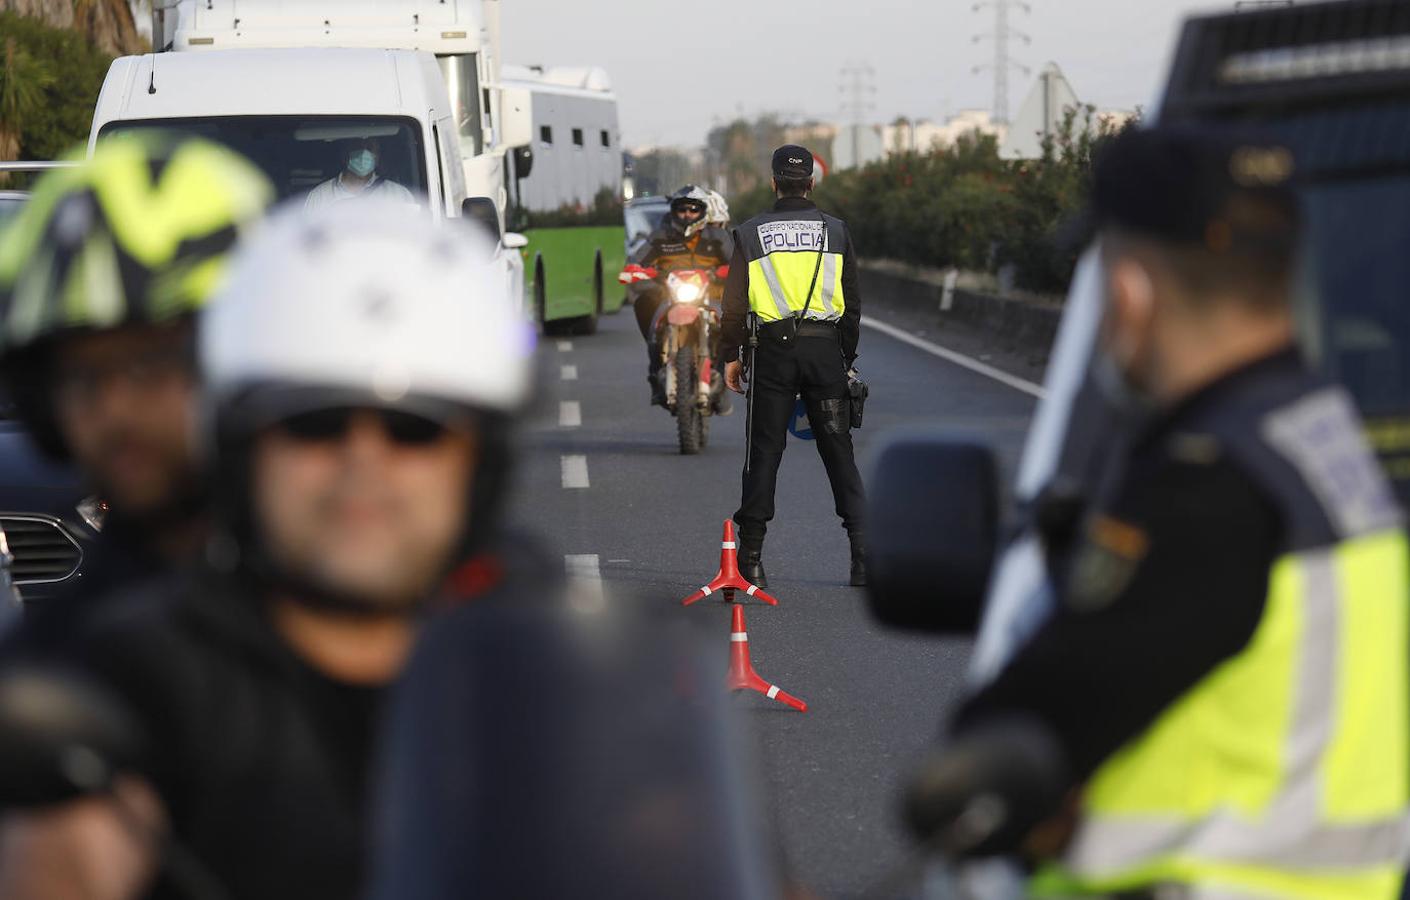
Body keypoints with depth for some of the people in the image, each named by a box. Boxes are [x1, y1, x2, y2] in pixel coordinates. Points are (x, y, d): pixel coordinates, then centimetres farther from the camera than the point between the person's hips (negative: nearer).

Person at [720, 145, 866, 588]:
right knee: (838, 450, 5)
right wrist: (848, 358, 16)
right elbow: (853, 302, 8)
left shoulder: (750, 234, 3)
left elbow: (735, 303, 2)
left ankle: (751, 556, 3)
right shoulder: (836, 231, 6)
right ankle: (862, 547, -1)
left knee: (765, 451, 4)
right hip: (825, 348, 1)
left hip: (773, 349, -1)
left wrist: (730, 356, 11)